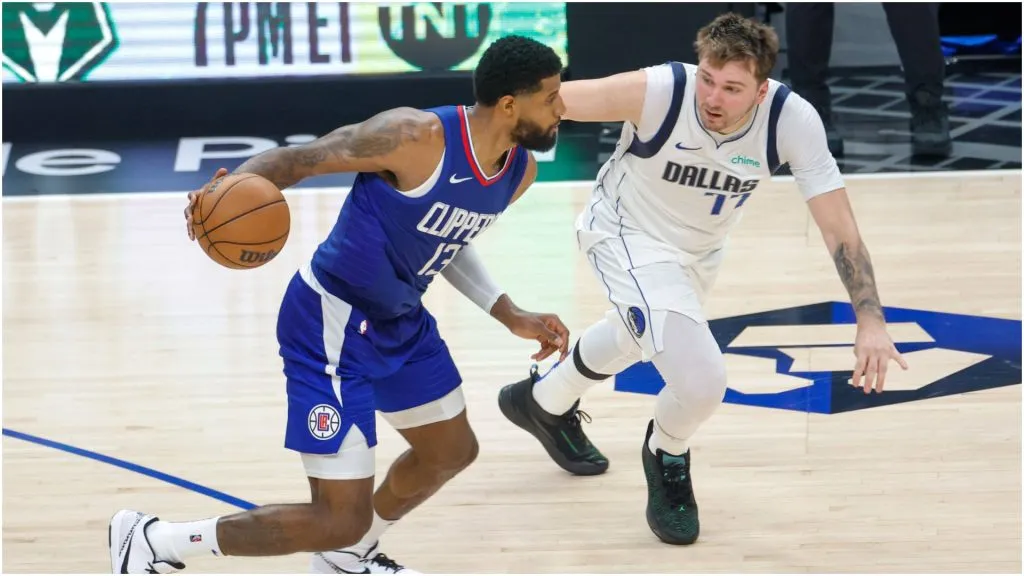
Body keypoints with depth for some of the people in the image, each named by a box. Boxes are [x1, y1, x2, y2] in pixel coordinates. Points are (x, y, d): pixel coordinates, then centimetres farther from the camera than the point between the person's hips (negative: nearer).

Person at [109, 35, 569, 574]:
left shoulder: (520, 171, -2)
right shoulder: (416, 136, -28)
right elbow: (295, 158, -23)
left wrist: (511, 316, 15)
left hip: (401, 322, 9)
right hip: (333, 328, -9)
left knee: (452, 451, 26)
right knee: (341, 519, -10)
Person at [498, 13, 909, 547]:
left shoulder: (792, 120, -29)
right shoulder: (656, 92, -37)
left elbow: (839, 228, -25)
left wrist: (870, 320, -33)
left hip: (700, 246, 5)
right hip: (629, 236, -5)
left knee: (635, 338, 34)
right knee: (701, 380, -22)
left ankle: (543, 402, 65)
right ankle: (666, 457, 15)